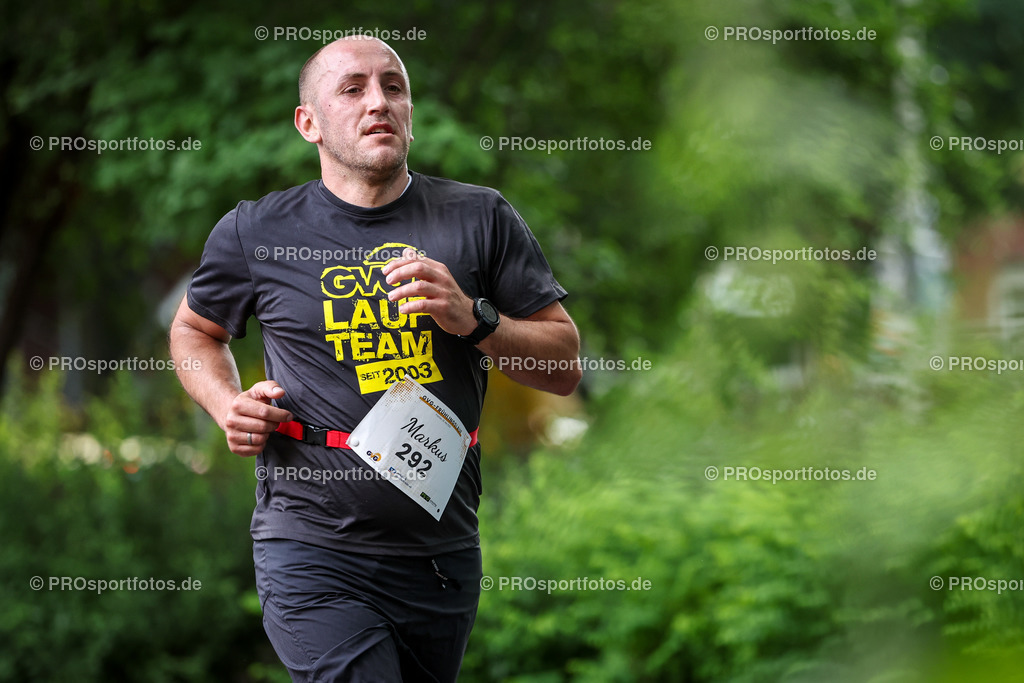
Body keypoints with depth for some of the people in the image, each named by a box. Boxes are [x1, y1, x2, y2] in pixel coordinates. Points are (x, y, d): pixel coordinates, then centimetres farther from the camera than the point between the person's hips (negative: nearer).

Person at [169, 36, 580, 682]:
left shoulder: (481, 219, 3)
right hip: (314, 552, -3)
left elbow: (565, 367, 4)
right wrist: (227, 404, 1)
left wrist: (474, 320, -13)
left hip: (444, 550, 3)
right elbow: (195, 327, 21)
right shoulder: (256, 233, 2)